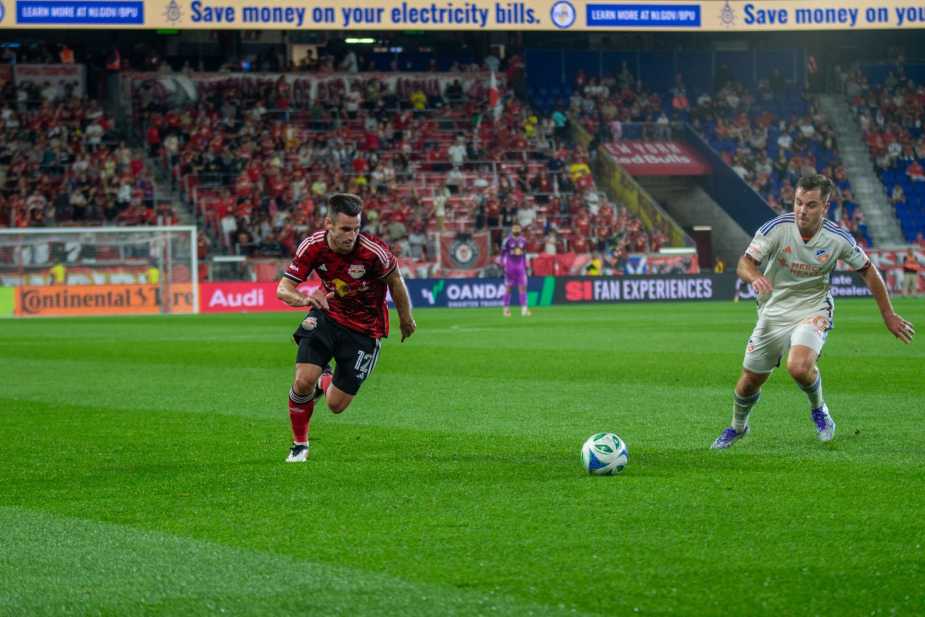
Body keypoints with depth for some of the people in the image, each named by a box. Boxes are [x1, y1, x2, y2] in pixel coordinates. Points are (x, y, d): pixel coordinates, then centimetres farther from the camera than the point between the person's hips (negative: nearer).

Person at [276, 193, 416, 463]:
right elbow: (283, 289, -17)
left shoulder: (373, 252, -27)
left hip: (364, 329, -1)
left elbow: (395, 281, -7)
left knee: (336, 405, 1)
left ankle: (325, 381, 39)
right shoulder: (312, 246, -20)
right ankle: (299, 445, 8)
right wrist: (305, 298, -40)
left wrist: (405, 319, 7)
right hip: (327, 315, 1)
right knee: (303, 382, -19)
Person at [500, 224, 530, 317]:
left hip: (520, 266, 4)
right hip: (510, 265, -4)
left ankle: (524, 309, -6)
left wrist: (525, 266, 14)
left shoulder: (523, 240, 7)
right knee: (508, 288, 2)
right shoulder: (508, 240, -7)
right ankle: (506, 309, 10)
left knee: (523, 287, -4)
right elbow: (503, 253, -4)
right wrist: (503, 266, -10)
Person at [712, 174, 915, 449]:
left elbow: (868, 271, 0)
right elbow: (744, 264, -21)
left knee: (799, 367, -30)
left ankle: (818, 409, 3)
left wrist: (889, 316, 4)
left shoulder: (838, 239, -15)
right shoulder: (776, 228, -17)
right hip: (773, 311, 2)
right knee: (750, 381, 9)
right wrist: (755, 277, -46)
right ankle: (737, 427, 42)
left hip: (813, 311, -2)